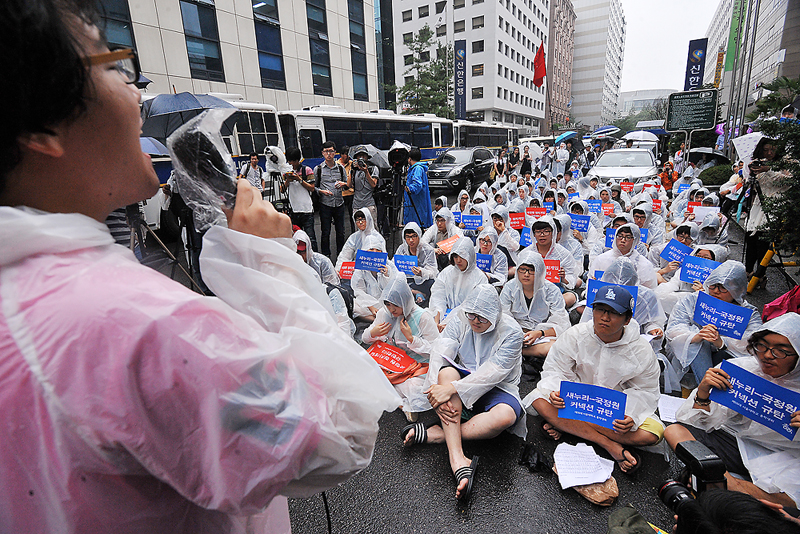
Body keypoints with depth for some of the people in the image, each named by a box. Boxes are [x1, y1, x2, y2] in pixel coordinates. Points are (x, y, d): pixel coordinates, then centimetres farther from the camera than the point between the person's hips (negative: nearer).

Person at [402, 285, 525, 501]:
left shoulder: (511, 332, -15)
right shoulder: (460, 320, -5)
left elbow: (492, 373, -26)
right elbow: (439, 353, -16)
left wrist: (451, 389, -36)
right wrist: (437, 391, -34)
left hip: (497, 388, -2)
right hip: (464, 376, 2)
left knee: (505, 416, -36)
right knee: (447, 371, -33)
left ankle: (434, 434, -28)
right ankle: (457, 459, -38)